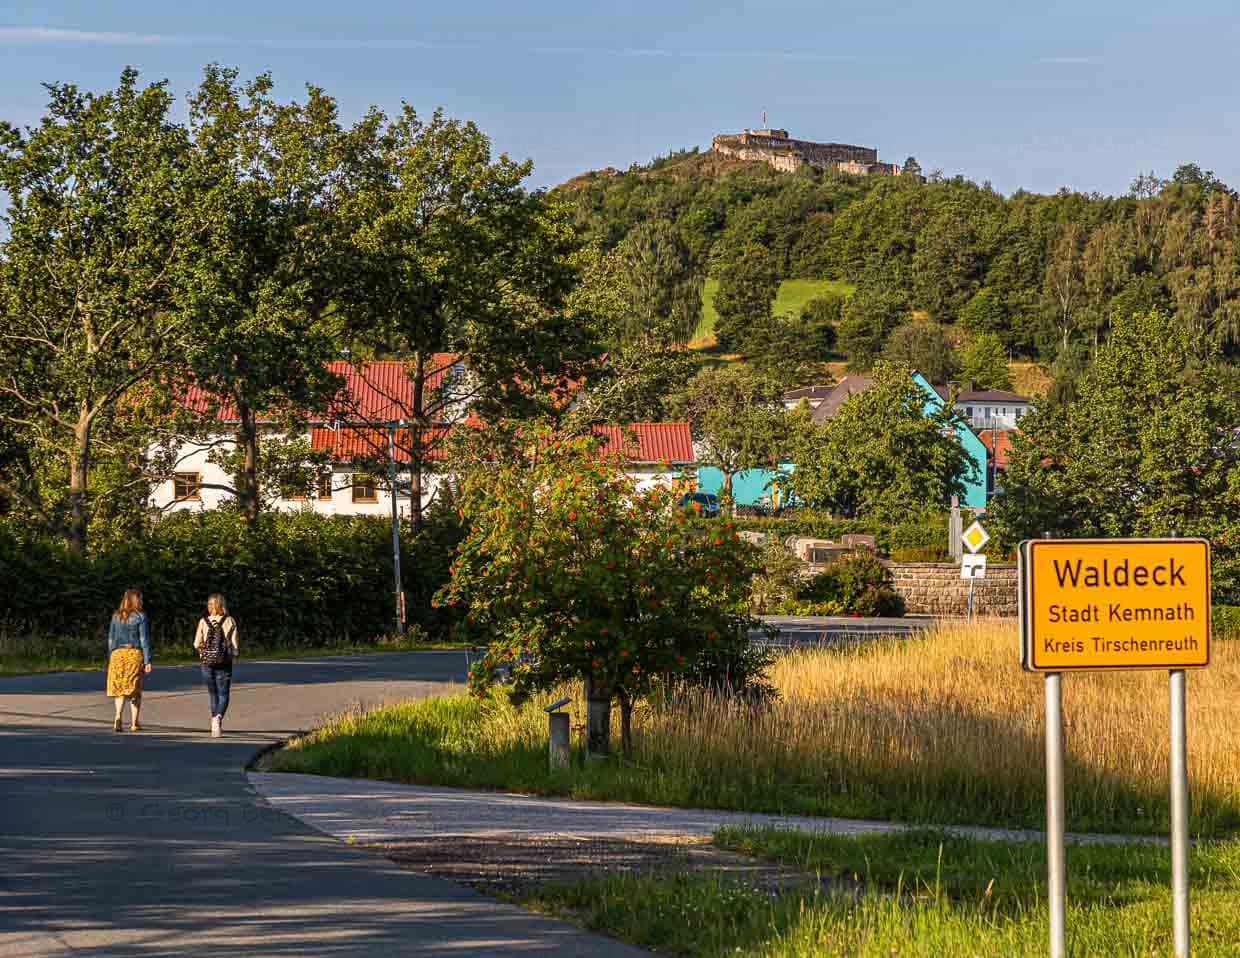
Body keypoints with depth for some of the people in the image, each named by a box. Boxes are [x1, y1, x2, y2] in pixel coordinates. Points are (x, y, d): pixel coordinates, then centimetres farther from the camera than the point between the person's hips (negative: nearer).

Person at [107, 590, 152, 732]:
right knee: (135, 689, 7)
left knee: (120, 688, 7)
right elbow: (144, 639, -7)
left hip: (118, 653, 3)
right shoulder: (140, 616, -4)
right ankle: (134, 723, 8)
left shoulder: (116, 616, 9)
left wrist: (110, 658, 18)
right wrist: (147, 660, -5)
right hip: (135, 654, -3)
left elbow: (111, 639, 11)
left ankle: (118, 716, -16)